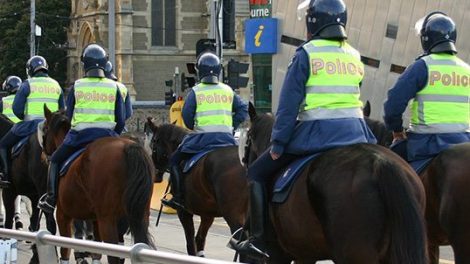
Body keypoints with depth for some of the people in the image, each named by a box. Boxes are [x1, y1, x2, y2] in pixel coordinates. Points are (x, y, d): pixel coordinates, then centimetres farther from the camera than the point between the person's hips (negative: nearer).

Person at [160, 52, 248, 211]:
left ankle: (178, 197, 0)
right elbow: (243, 109, 10)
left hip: (203, 138, -3)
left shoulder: (196, 92, -1)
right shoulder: (228, 91, 11)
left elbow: (186, 116, -5)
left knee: (175, 160, 9)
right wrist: (232, 127, 13)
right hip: (226, 138, 4)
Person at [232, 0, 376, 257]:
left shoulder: (306, 54, -4)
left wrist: (277, 144, -3)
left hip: (316, 132, -5)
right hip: (355, 131, 5)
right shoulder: (354, 56, 13)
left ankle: (257, 239, 0)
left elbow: (289, 104, -6)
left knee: (256, 173, 8)